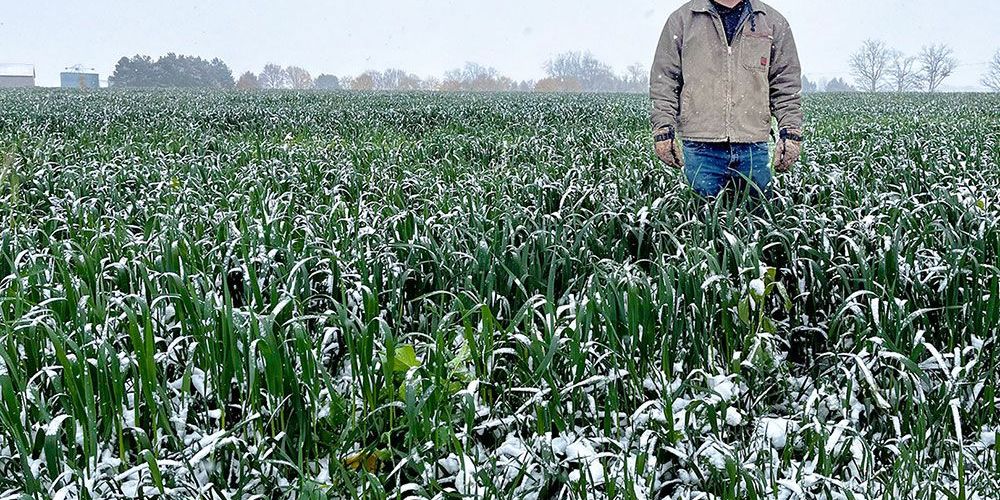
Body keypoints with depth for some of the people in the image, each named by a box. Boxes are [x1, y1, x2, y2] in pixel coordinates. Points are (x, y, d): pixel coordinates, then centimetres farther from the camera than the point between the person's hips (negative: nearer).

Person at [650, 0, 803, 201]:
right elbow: (663, 80, 6)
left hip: (754, 148, 1)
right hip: (700, 148, -1)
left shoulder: (774, 22, 11)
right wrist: (663, 129, -3)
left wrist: (791, 132, 2)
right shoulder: (682, 20, 7)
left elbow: (787, 85, 11)